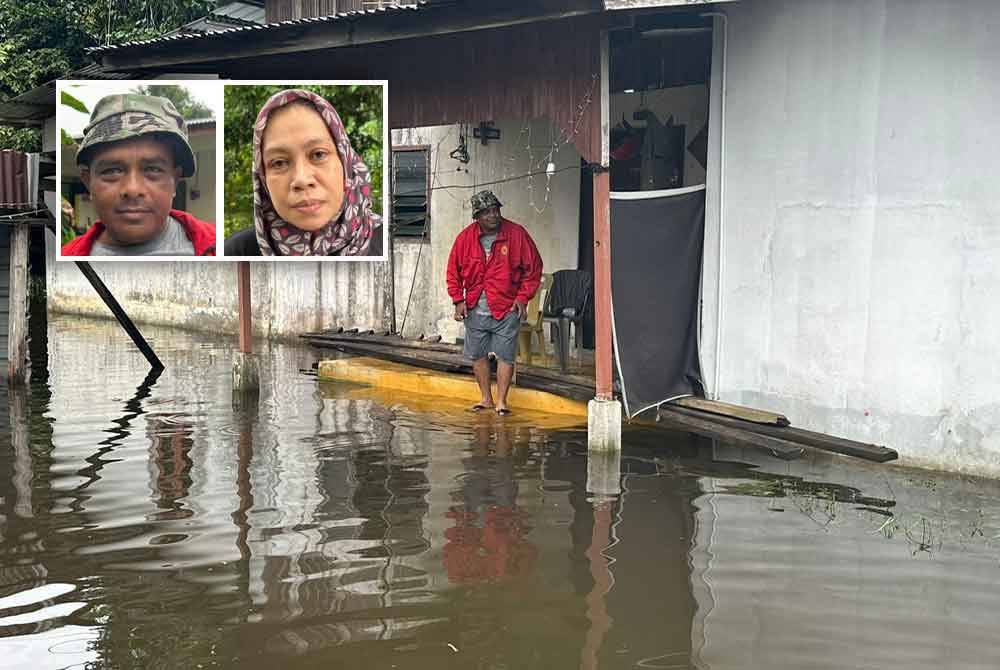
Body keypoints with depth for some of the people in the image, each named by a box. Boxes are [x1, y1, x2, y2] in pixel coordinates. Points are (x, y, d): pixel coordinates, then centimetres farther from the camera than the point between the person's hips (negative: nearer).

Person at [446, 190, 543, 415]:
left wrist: (523, 297, -6)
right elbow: (453, 271, 9)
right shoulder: (466, 237, -2)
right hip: (475, 310, 3)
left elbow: (533, 268, 0)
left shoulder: (517, 234, -7)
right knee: (477, 355, 10)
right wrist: (458, 300, 1)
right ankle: (486, 398, 25)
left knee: (505, 355, -3)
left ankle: (501, 401, 7)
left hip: (506, 309, -3)